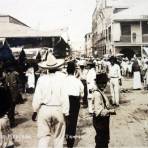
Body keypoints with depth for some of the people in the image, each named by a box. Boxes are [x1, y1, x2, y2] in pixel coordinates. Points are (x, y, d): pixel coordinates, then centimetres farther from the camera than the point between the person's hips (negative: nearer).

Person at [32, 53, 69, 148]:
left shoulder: (41, 79, -6)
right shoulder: (61, 79, -10)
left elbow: (37, 97, -3)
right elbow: (64, 97, -9)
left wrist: (35, 111, 8)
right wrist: (66, 113, -2)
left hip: (44, 109, 1)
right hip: (58, 109, 0)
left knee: (43, 136, 8)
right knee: (58, 136, 14)